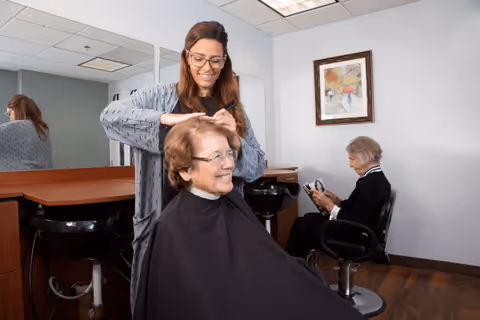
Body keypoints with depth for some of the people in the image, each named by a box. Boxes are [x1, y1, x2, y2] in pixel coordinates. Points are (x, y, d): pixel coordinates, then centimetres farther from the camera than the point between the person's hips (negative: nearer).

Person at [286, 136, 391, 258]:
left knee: (301, 225, 3)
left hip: (353, 239, -9)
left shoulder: (370, 183, -27)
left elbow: (352, 222, -26)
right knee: (308, 218, 16)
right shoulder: (377, 178, 3)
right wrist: (338, 201, 0)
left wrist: (328, 204, -18)